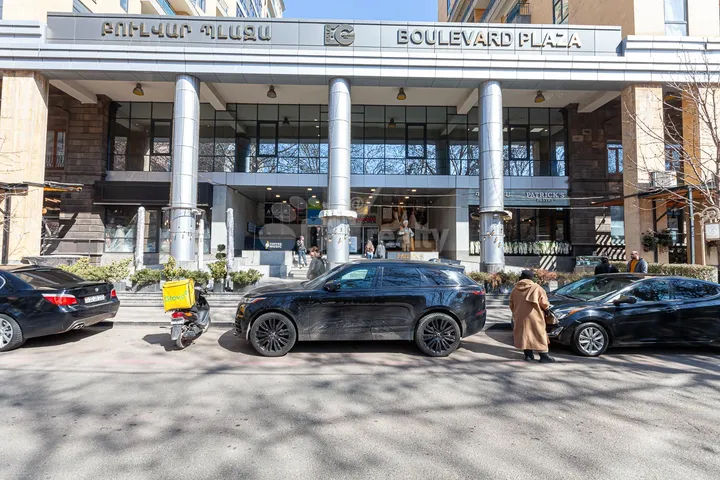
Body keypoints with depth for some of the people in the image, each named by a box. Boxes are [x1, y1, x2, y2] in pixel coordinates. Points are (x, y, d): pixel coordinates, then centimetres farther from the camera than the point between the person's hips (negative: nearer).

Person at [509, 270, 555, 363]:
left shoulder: (515, 290, 6)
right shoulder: (537, 288, -6)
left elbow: (511, 305, 12)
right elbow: (545, 304, -5)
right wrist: (547, 307, 17)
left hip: (520, 318, 4)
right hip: (534, 317, -3)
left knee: (524, 335, 12)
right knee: (539, 336, 5)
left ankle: (528, 355, 15)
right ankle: (544, 356, 9)